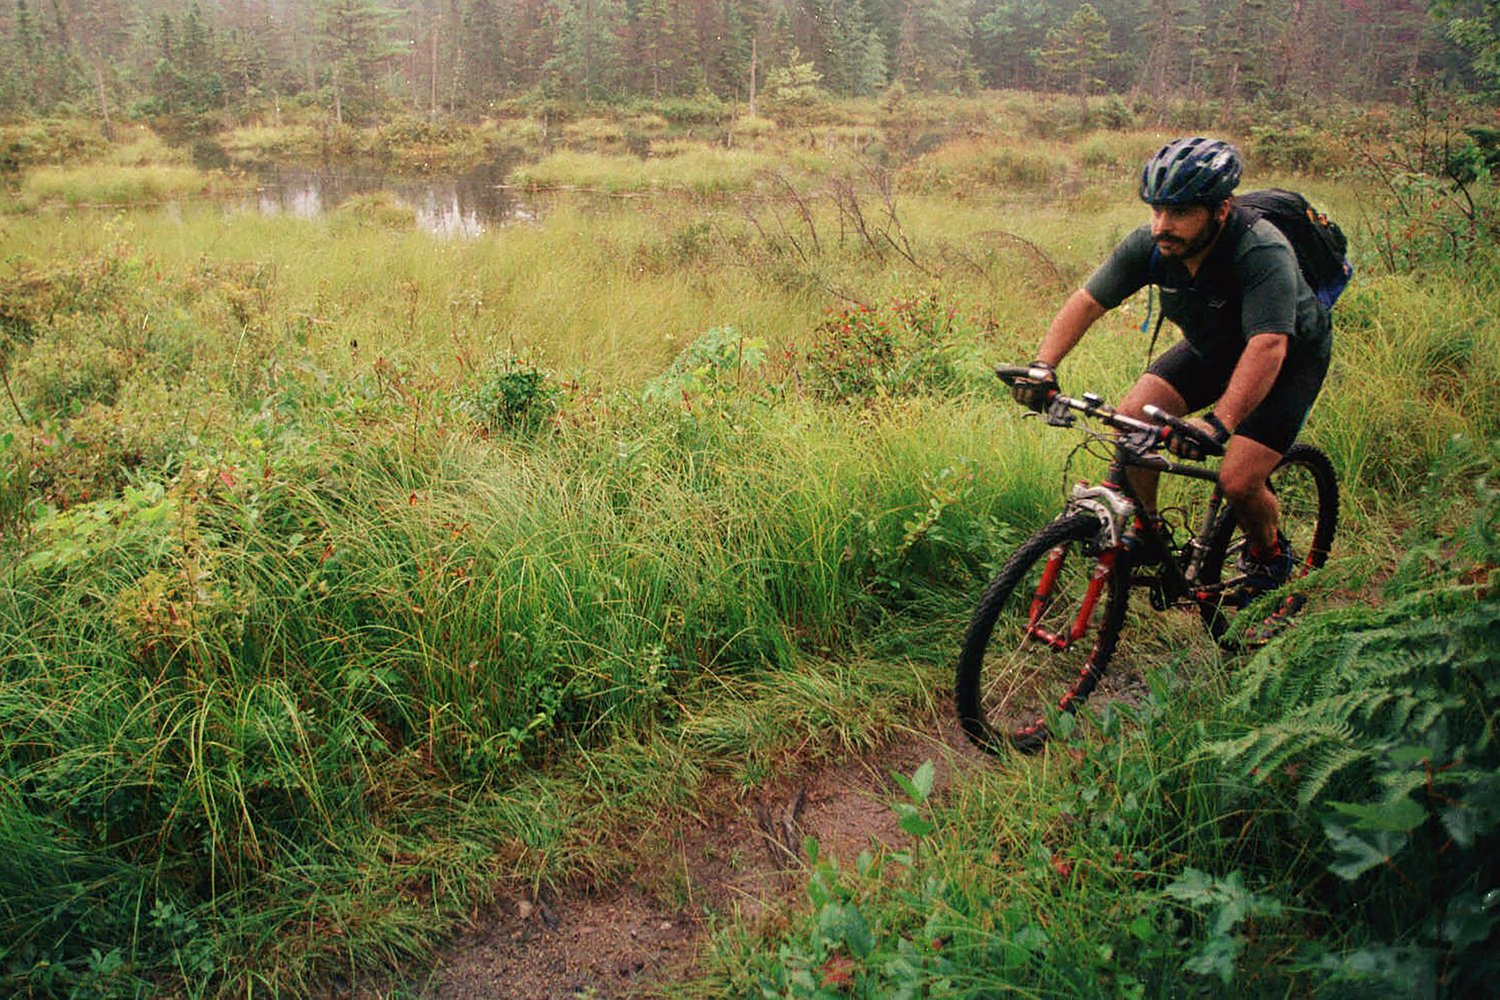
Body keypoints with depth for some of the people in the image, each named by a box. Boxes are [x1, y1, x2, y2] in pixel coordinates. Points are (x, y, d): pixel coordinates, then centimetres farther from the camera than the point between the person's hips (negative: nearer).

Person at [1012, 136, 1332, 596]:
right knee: (1131, 418, -15)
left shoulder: (1263, 253, -37)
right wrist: (1043, 366, -34)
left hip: (1290, 358, -5)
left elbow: (1267, 346, -47)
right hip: (1212, 347, 5)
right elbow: (1087, 301, -19)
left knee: (1239, 481, -17)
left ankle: (1270, 555, 16)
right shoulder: (1151, 244, -21)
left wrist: (1218, 423, -60)